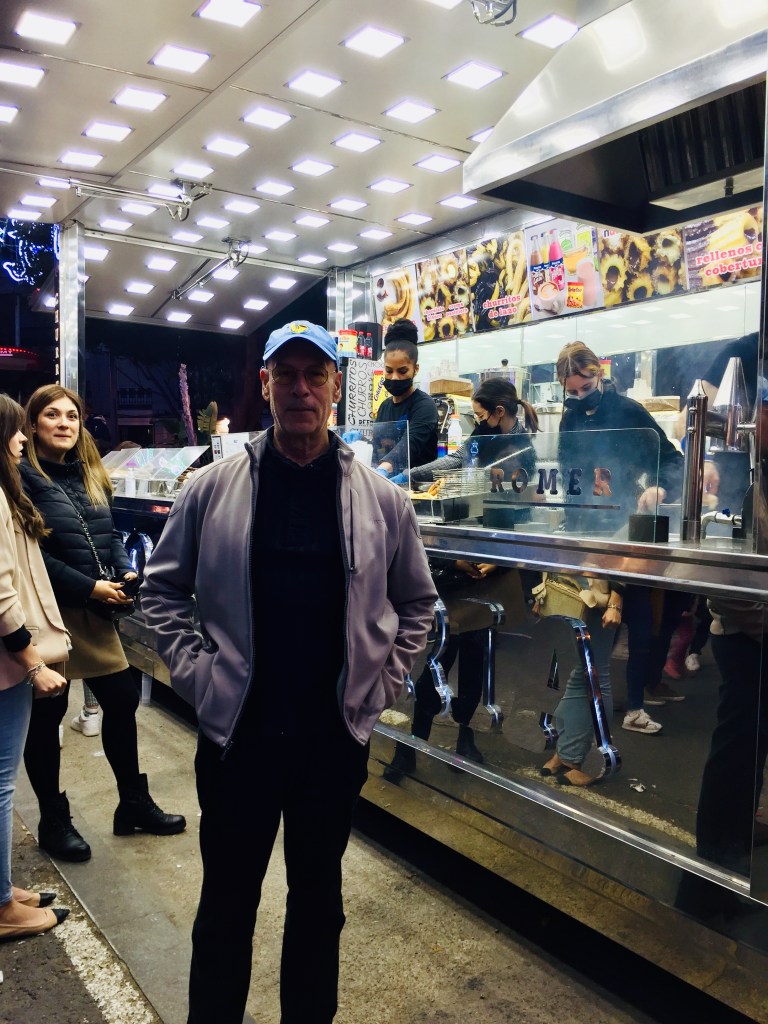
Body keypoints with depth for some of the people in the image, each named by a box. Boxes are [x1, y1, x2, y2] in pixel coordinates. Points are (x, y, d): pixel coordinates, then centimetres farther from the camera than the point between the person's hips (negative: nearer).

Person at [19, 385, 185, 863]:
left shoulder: (90, 474, 12)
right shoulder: (23, 477, -12)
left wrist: (126, 571, -3)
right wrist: (89, 587, -20)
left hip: (94, 611, 7)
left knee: (123, 700, 12)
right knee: (47, 715, 7)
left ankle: (134, 804, 29)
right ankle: (53, 820, 26)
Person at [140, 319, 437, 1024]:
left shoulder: (381, 497, -2)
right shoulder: (212, 489, -4)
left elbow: (417, 602, 9)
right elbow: (162, 589, 5)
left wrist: (381, 683, 2)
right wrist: (197, 674, -3)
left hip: (338, 734, 1)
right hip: (236, 729, -1)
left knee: (319, 894, 20)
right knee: (227, 900, 16)